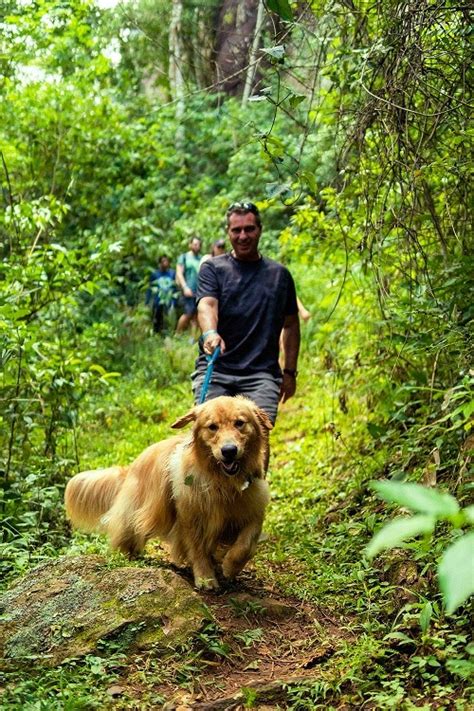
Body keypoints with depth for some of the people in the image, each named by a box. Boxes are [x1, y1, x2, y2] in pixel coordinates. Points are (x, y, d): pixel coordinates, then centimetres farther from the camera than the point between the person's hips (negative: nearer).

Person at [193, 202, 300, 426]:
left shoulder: (279, 274, 15)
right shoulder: (213, 268, 8)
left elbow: (291, 325, 21)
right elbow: (206, 305, -10)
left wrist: (289, 372, 16)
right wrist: (210, 333, -32)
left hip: (261, 372, 1)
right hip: (215, 368, -1)